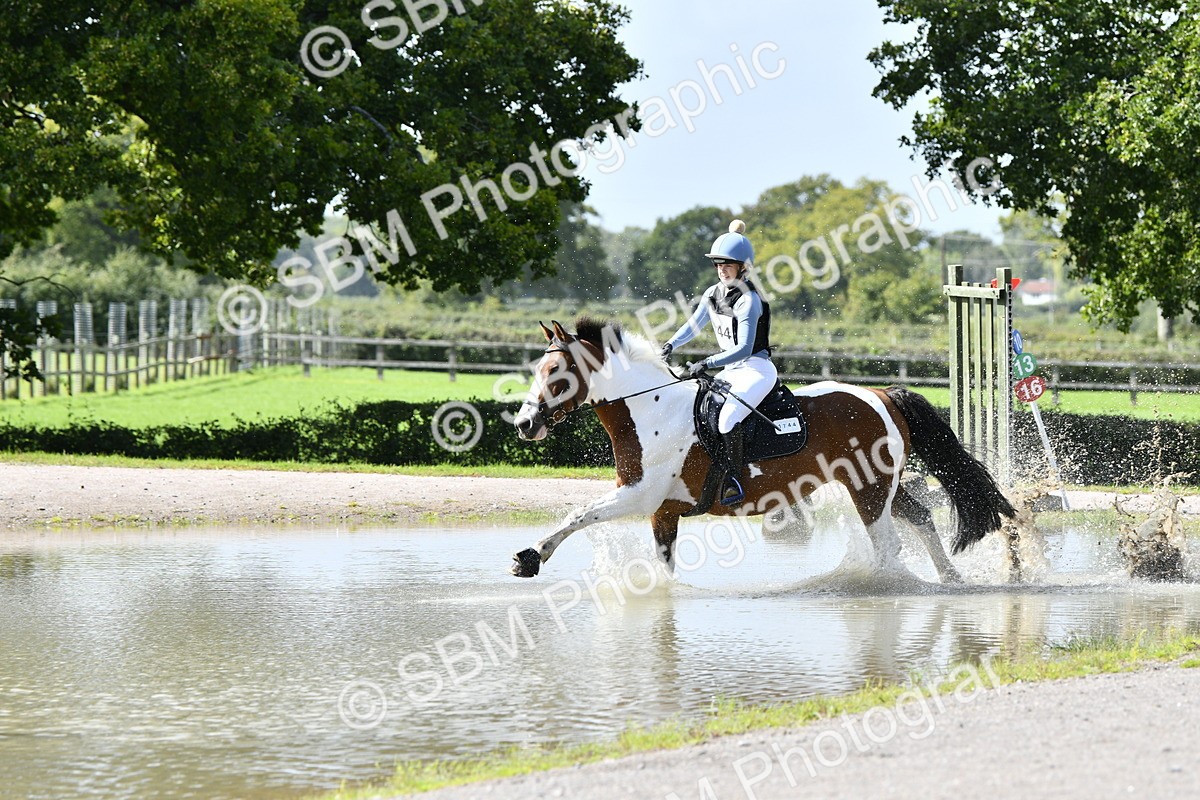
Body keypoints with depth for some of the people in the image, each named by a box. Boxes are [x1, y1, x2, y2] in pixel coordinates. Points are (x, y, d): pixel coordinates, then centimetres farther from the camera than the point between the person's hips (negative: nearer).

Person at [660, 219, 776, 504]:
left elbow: (744, 349, -25)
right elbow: (694, 325, 22)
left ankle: (733, 480, -24)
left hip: (757, 369, -10)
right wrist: (671, 345, 4)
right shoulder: (713, 294, 7)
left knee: (727, 417, -29)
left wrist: (707, 363, -32)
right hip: (732, 371, 10)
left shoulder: (748, 301, -19)